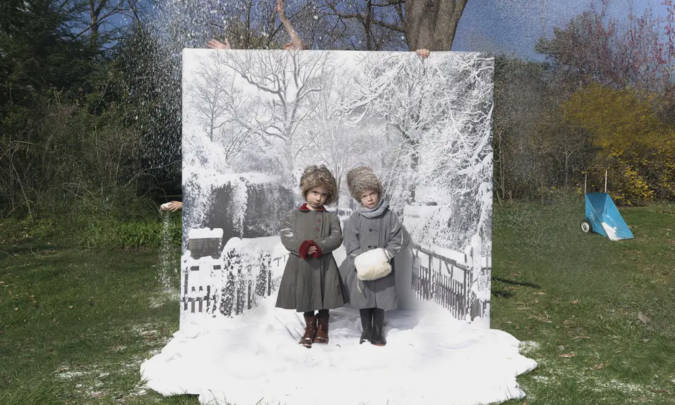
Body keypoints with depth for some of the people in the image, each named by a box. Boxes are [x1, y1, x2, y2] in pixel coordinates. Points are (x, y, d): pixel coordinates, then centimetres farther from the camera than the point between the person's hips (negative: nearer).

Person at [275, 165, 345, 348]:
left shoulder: (330, 217, 6)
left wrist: (319, 247, -21)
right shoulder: (295, 215, 5)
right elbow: (286, 236, -4)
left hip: (324, 264, 0)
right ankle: (309, 326, 30)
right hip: (300, 264, 1)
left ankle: (322, 327, 26)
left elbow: (336, 237, -5)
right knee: (305, 298, 12)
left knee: (324, 300, 7)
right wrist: (302, 247, -20)